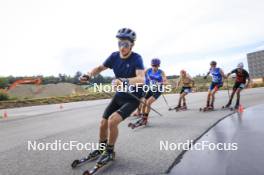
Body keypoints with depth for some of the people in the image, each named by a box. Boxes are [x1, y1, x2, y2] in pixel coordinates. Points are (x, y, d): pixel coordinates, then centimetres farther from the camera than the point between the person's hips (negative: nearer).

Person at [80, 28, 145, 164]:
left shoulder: (136, 59, -22)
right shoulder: (114, 56, -6)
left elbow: (141, 79, -37)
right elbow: (100, 68, 7)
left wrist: (124, 81, -55)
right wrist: (88, 75, -12)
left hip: (132, 98, -6)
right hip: (118, 96, 6)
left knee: (113, 120, -23)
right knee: (103, 123, 7)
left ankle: (110, 152, 3)